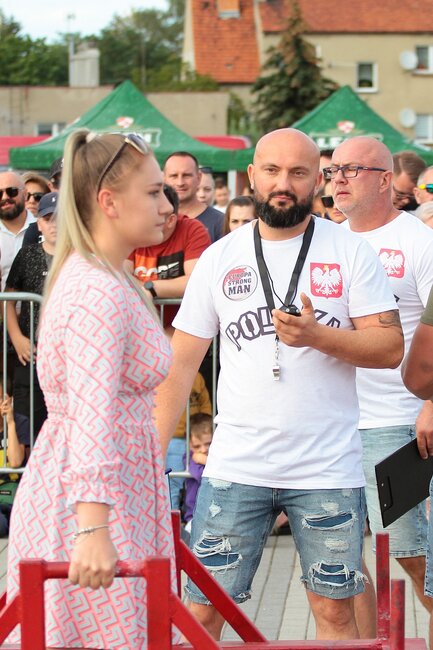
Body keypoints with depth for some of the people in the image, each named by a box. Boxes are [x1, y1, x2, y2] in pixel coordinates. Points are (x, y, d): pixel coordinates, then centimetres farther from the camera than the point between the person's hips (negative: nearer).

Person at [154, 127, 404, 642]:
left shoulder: (351, 252, 1)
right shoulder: (219, 258, 5)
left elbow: (390, 347, -5)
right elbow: (181, 361, 7)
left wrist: (316, 335, -21)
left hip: (328, 469, -1)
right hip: (235, 467, 1)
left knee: (335, 610, 6)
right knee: (202, 609, 1)